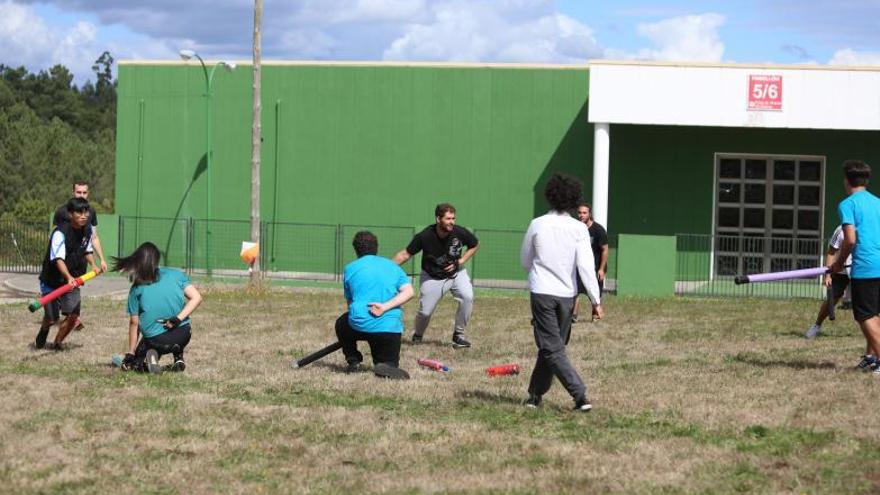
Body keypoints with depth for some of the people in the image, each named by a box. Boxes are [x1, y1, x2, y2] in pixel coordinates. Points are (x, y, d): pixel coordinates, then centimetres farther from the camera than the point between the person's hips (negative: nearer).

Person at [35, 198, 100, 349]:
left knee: (73, 314, -7)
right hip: (52, 281, -5)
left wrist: (93, 264, -1)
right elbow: (58, 259, -37)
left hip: (73, 280, 5)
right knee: (51, 319, 2)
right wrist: (69, 277, -53)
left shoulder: (88, 230, -3)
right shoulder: (60, 233, -26)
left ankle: (57, 343, 16)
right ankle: (43, 332, 39)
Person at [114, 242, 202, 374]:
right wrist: (178, 319, -13)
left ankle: (149, 358, -11)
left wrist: (130, 354, 9)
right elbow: (196, 298, -6)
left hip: (155, 340, -2)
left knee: (136, 363, 23)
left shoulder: (136, 288, 2)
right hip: (183, 336, 2)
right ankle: (178, 358, 15)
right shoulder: (176, 274, 6)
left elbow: (134, 323, 2)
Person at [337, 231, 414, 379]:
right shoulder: (392, 266, 14)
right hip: (391, 327, 0)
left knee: (341, 323, 34)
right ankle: (386, 367, -18)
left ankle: (353, 361, 16)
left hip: (359, 325, 0)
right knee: (389, 362, 20)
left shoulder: (350, 269, 10)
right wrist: (385, 307, -12)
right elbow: (408, 292, -2)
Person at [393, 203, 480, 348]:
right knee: (425, 311, -2)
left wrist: (460, 261, -12)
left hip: (456, 273, 1)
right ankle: (417, 335, 33)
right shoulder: (425, 236, -25)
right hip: (432, 277, -1)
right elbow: (406, 254, -17)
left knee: (467, 297, -24)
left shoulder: (460, 233, -20)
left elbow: (475, 245, 0)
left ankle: (458, 334, -5)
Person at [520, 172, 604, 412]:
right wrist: (596, 301, -9)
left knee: (552, 349, -3)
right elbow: (586, 266, -11)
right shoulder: (579, 229, -6)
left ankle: (581, 395, -16)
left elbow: (525, 260, 7)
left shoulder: (537, 225, -5)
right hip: (567, 294, 2)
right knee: (553, 346, 18)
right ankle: (536, 394, 24)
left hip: (541, 292, -2)